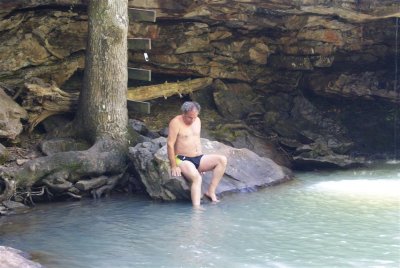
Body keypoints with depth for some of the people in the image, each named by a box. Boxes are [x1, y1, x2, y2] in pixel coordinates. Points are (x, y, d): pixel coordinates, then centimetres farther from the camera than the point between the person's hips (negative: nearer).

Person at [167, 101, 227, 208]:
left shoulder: (197, 120, 12)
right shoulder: (176, 122, -12)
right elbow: (170, 144, -15)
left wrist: (201, 161, 13)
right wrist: (174, 166, -17)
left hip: (198, 158, 7)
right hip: (183, 160, -7)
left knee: (222, 160, -14)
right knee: (197, 178, -35)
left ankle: (211, 191, -14)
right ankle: (196, 207, -45)